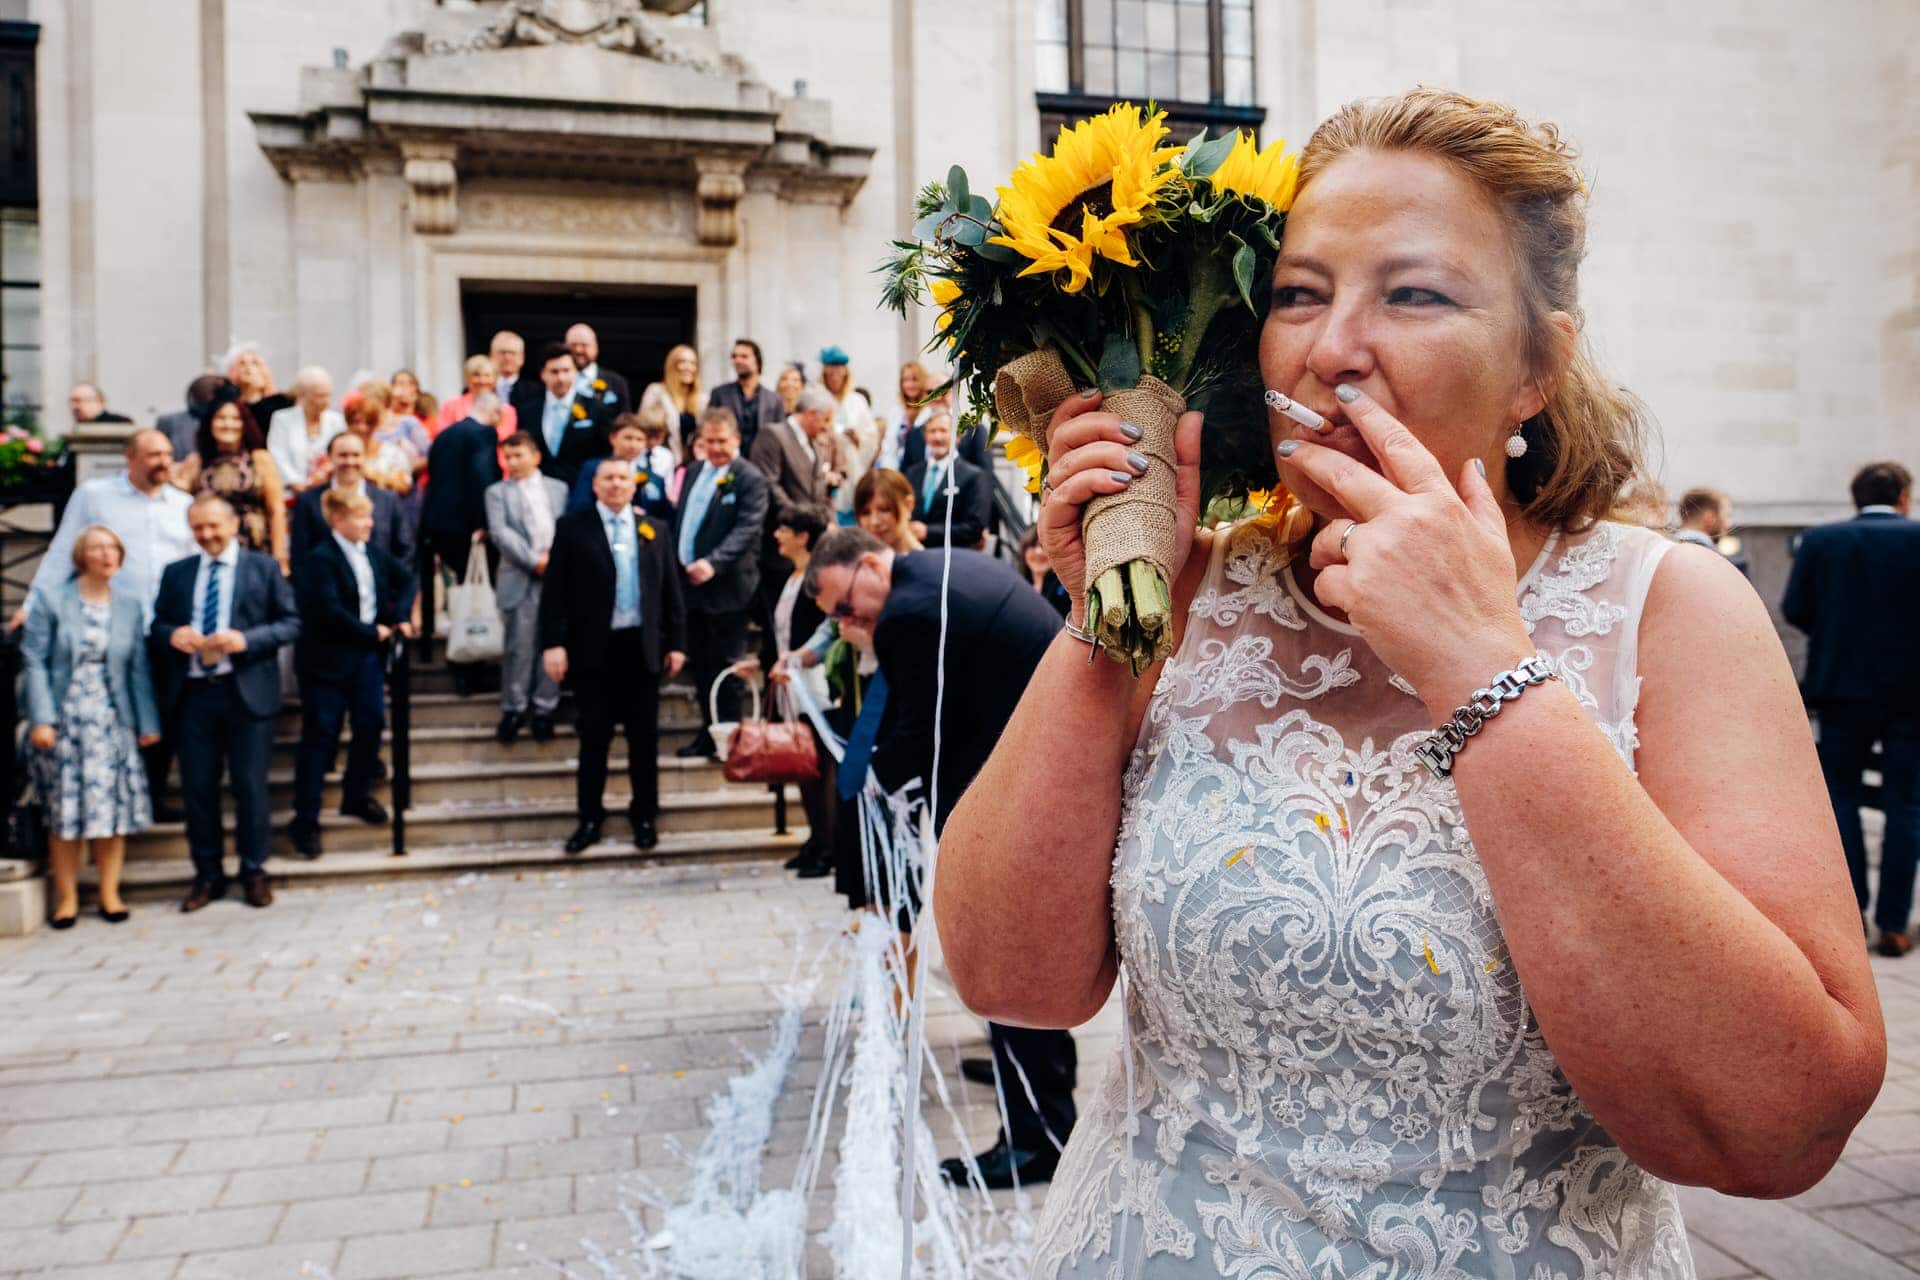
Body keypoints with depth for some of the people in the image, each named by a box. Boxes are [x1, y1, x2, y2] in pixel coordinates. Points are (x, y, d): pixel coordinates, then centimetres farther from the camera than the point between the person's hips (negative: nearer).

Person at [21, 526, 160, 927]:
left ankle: (109, 893, 12)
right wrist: (41, 719, -11)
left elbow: (138, 667, 7)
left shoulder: (131, 604, 7)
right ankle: (66, 897, 13)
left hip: (113, 721, 2)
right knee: (64, 811, 3)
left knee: (113, 807, 2)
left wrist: (148, 722, 3)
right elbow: (35, 661, -4)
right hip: (64, 720, -2)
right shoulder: (51, 601, -2)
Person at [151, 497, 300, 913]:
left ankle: (254, 871, 16)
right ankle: (208, 874, 19)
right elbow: (157, 624, 14)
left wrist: (246, 640, -16)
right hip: (192, 693, 3)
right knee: (197, 787, 7)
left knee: (250, 786, 3)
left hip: (246, 692, -3)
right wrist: (172, 634, -10)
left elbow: (292, 623, -1)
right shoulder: (176, 573, 13)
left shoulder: (264, 568, 4)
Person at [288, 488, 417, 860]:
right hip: (328, 658, -6)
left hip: (368, 654, 7)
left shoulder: (373, 553, 7)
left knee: (371, 723, 5)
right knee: (320, 735, -2)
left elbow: (406, 577, 21)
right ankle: (305, 819, 5)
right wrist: (372, 632, -14)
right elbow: (328, 610, -22)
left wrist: (400, 616, 7)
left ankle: (356, 796, 24)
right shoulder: (321, 558, -14)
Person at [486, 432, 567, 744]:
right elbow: (500, 532, -4)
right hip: (519, 578, -2)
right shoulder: (498, 492, 8)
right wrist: (534, 560, -13)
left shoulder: (558, 488, 15)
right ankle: (513, 709, 8)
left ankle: (545, 708, 11)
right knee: (519, 646, -2)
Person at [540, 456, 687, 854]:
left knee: (644, 736, 8)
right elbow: (554, 590, -3)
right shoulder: (572, 527, 2)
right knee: (594, 736, 5)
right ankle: (590, 817, 16)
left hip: (643, 648, 2)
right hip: (593, 649, -2)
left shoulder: (655, 530, 10)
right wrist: (553, 643, -11)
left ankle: (644, 815, 21)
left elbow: (671, 591, 10)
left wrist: (677, 642, 4)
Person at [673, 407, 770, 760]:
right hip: (690, 583, 7)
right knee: (701, 665, 14)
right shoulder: (694, 471, 13)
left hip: (725, 586, -7)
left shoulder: (749, 478, -10)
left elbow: (747, 529, -20)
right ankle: (708, 732, 24)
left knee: (724, 665, 0)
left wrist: (714, 563, -31)